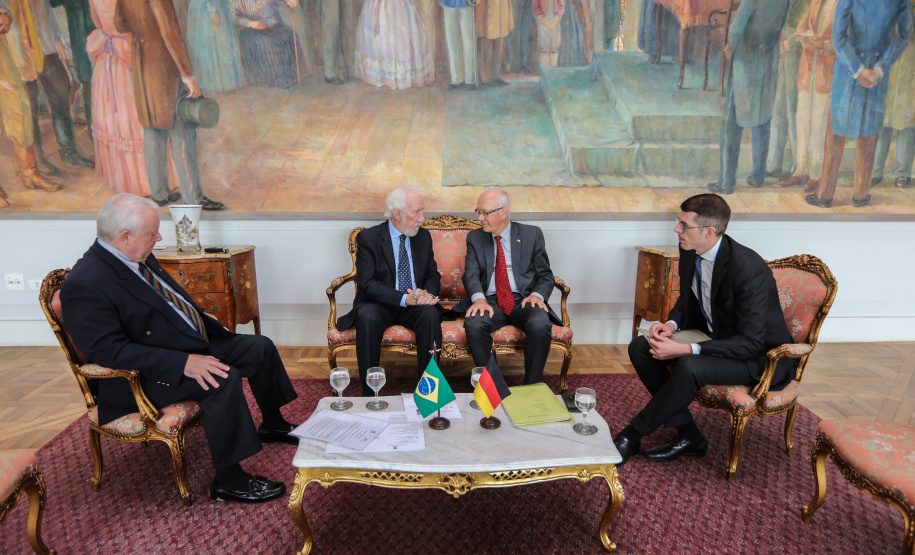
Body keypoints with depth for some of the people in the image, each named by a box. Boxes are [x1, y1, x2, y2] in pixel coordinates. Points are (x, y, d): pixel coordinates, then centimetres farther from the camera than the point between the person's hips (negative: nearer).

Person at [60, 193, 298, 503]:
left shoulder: (139, 258, 3)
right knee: (223, 379, -32)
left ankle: (273, 425, 27)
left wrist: (201, 317, 12)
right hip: (149, 375, -9)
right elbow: (110, 351, -29)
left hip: (192, 345, 10)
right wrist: (183, 362, -33)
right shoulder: (85, 285, -24)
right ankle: (229, 482, -19)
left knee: (260, 347, 7)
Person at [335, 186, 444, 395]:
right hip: (379, 305, -2)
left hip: (415, 304, 3)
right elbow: (366, 284, -15)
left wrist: (428, 294, -18)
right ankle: (369, 391, -22)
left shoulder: (423, 236, 8)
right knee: (367, 318, -35)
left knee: (431, 315, -30)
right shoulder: (367, 238, -6)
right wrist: (405, 298, -28)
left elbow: (433, 275, 8)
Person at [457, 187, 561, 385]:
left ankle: (531, 388, -15)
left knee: (540, 324, -33)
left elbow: (545, 275, 9)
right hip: (490, 301, 1)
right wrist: (478, 298, -24)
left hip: (524, 300, 0)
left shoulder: (532, 235, 8)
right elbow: (471, 273, -2)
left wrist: (537, 295, -14)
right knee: (474, 324, -33)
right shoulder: (474, 238, 12)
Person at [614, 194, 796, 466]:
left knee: (690, 367, -35)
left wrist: (686, 350, -33)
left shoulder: (749, 269, -29)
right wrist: (671, 324, -10)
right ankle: (688, 436, -2)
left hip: (761, 355, -8)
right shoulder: (690, 251, -6)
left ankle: (632, 435, -13)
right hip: (714, 338, 8)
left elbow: (751, 343, -27)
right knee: (640, 347, -7)